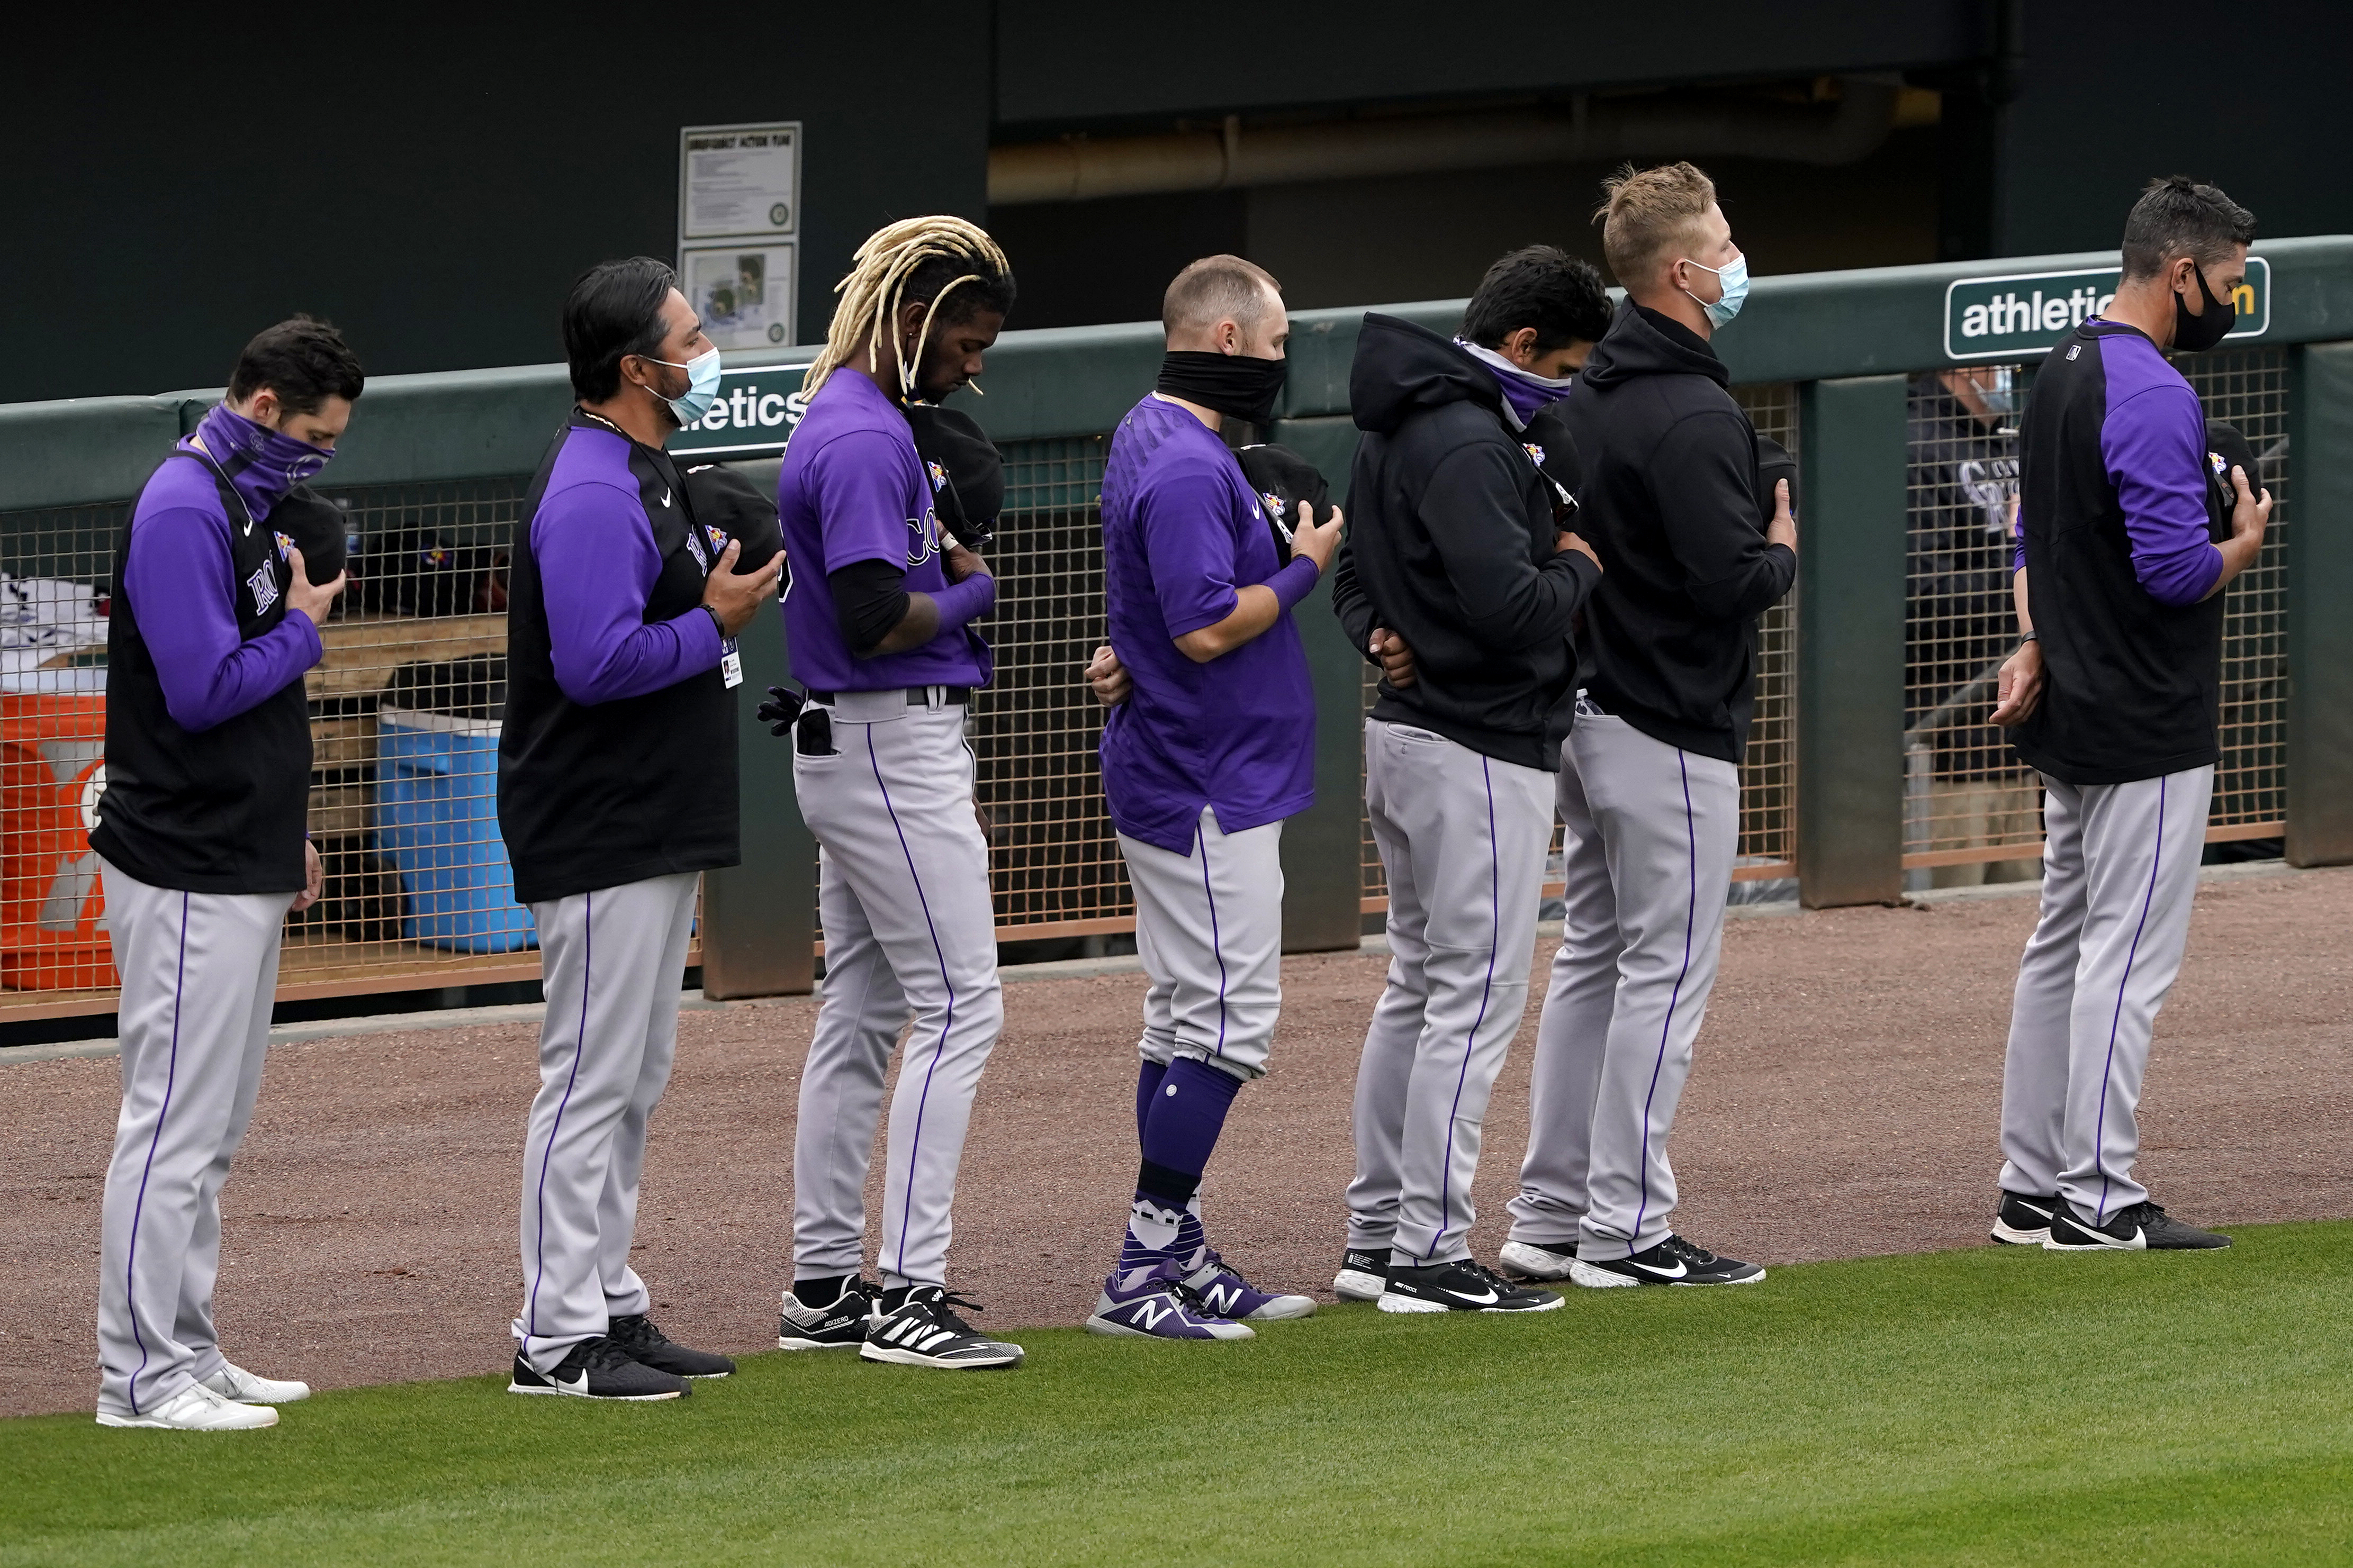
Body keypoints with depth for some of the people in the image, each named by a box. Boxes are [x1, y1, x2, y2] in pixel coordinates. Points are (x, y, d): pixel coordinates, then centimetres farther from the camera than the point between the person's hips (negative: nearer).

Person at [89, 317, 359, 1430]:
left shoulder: (246, 503, 15)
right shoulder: (184, 513, -16)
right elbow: (203, 688, -23)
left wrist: (284, 833, 20)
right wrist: (304, 628, -8)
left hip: (239, 865, 10)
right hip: (187, 872, -10)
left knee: (211, 1127, 14)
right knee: (176, 1119, -8)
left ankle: (188, 1353, 20)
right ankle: (143, 1374, -6)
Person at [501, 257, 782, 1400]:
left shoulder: (644, 475, 16)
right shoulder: (590, 497, -19)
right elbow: (597, 660, -28)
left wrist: (724, 581, 10)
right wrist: (713, 624, -18)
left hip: (658, 826, 11)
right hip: (602, 838, -11)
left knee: (634, 1084, 15)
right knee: (591, 1080, -8)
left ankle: (611, 1307, 23)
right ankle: (557, 1339, -5)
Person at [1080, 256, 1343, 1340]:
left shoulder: (1153, 438, 14)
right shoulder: (1187, 467, -20)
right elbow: (1208, 627, -26)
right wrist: (1306, 567, -12)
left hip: (1176, 780, 11)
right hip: (1209, 788, -11)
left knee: (1187, 1019, 14)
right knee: (1227, 1018, -10)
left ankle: (1179, 1261, 18)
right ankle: (1143, 1273, -12)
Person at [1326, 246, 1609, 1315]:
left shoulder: (1395, 432, 14)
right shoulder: (1470, 445, -20)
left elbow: (1354, 572, 22)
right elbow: (1510, 607, -27)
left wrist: (1385, 635, 4)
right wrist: (1579, 565, -7)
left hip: (1404, 734, 11)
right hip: (1480, 753, -11)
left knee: (1419, 986, 17)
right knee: (1474, 997, -7)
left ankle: (1376, 1237, 21)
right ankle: (1429, 1257, -7)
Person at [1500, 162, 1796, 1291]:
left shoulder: (1588, 399, 10)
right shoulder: (1693, 415, -19)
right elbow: (1730, 581, -23)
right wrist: (1783, 552, -5)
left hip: (1585, 718, 9)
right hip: (1672, 732, -9)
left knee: (1591, 961, 14)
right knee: (1665, 973, -4)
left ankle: (1548, 1219, 17)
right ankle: (1625, 1229, -2)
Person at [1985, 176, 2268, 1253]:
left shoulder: (2060, 374, 13)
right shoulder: (2154, 396, -19)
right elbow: (2177, 568, -24)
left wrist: (2036, 642, 10)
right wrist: (2244, 543, -5)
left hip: (2066, 720, 10)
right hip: (2148, 732, -10)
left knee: (2063, 949, 14)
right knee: (2128, 960, -6)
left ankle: (2032, 1189, 17)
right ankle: (2096, 1199, -5)